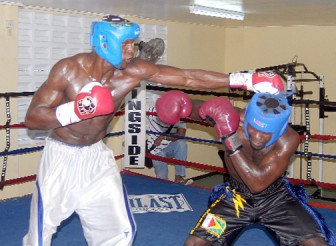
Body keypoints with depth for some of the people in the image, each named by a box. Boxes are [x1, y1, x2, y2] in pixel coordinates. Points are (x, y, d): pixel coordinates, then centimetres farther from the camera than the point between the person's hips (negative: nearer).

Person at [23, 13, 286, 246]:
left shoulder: (134, 71, -14)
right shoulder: (68, 69, -21)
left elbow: (188, 77, -17)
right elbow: (32, 118, -19)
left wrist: (246, 80, -21)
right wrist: (75, 110, -36)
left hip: (96, 154, 4)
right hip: (61, 155, -3)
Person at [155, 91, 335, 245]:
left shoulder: (288, 139, -29)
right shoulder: (231, 118, -26)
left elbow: (258, 182, -38)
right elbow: (201, 108, -8)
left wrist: (230, 137, -44)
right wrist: (182, 105, -33)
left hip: (275, 198, -1)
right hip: (235, 196, 1)